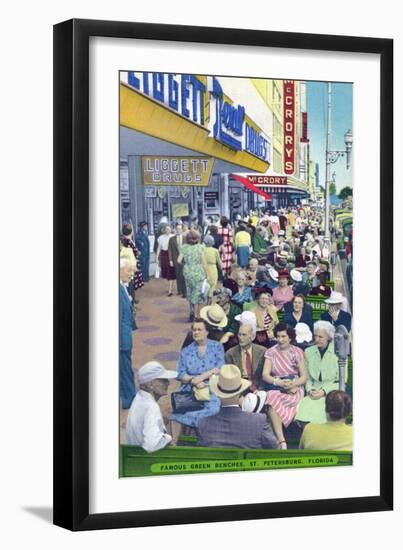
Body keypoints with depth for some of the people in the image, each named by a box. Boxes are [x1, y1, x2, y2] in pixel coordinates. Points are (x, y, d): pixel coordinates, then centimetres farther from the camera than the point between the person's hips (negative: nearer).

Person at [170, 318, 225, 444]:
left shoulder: (217, 347, 12)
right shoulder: (186, 351, 17)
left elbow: (220, 369, 0)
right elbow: (180, 374, 7)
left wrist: (202, 377, -13)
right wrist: (194, 381, -12)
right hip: (189, 390, 2)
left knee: (212, 410, -34)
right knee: (176, 408, -28)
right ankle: (174, 442, -26)